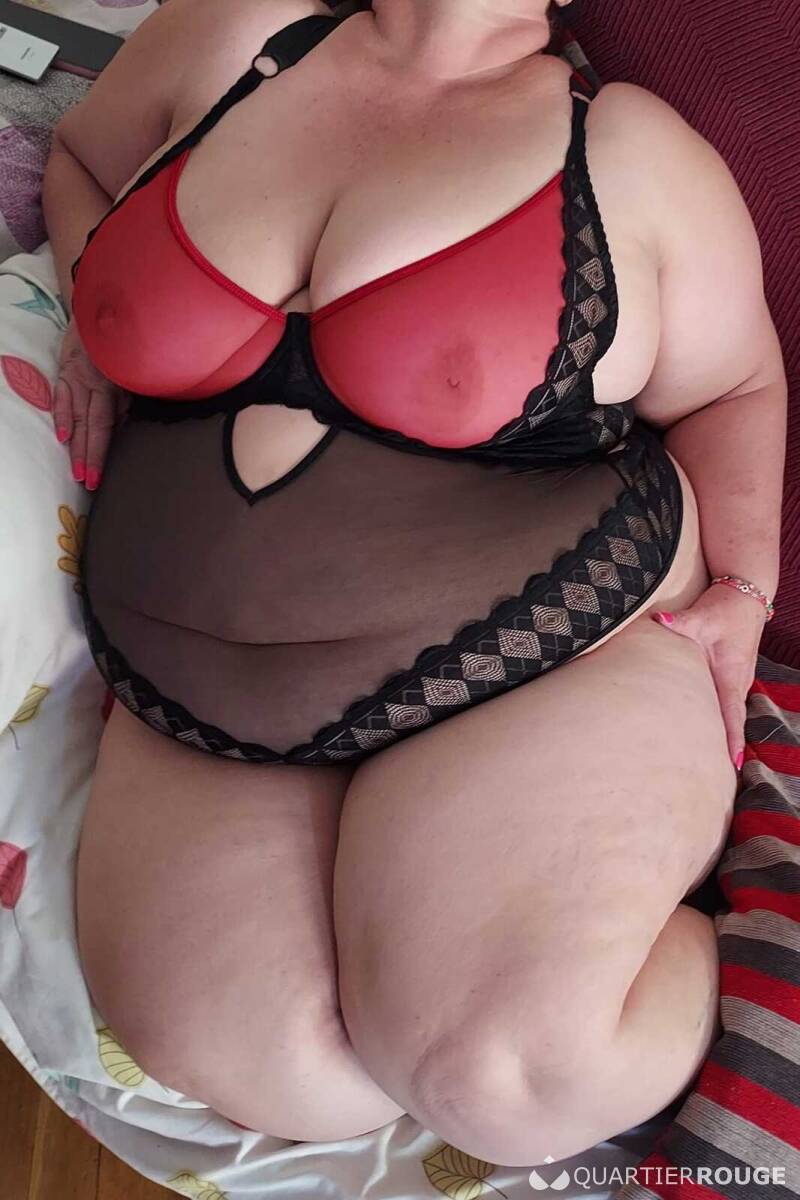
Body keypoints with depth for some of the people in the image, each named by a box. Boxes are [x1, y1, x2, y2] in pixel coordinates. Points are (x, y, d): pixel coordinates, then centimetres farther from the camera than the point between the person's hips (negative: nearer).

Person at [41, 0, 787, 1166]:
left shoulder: (631, 148, 3)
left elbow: (733, 389, 14)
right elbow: (76, 157, 27)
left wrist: (742, 589, -2)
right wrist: (100, 316, 8)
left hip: (551, 658, -2)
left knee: (508, 1071, -25)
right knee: (242, 1063, -22)